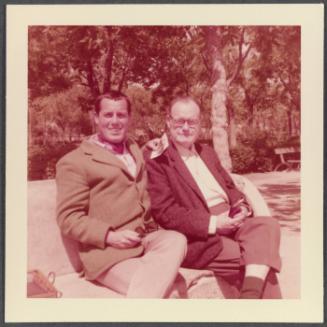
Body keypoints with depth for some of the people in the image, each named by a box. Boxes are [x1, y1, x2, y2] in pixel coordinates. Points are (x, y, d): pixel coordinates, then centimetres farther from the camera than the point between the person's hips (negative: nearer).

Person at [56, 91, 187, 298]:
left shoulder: (135, 150, 24)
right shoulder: (74, 161, 1)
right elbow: (68, 217, -5)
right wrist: (109, 236, -18)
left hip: (145, 238, 7)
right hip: (107, 250, -6)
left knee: (177, 240, -28)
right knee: (155, 285, -32)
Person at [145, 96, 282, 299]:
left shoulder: (207, 153, 22)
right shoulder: (158, 161, -4)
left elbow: (230, 187, 23)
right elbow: (165, 212, -12)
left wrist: (242, 207, -1)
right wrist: (213, 222, -18)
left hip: (230, 223, 7)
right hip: (199, 237, -7)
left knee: (268, 225, -23)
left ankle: (250, 292, -35)